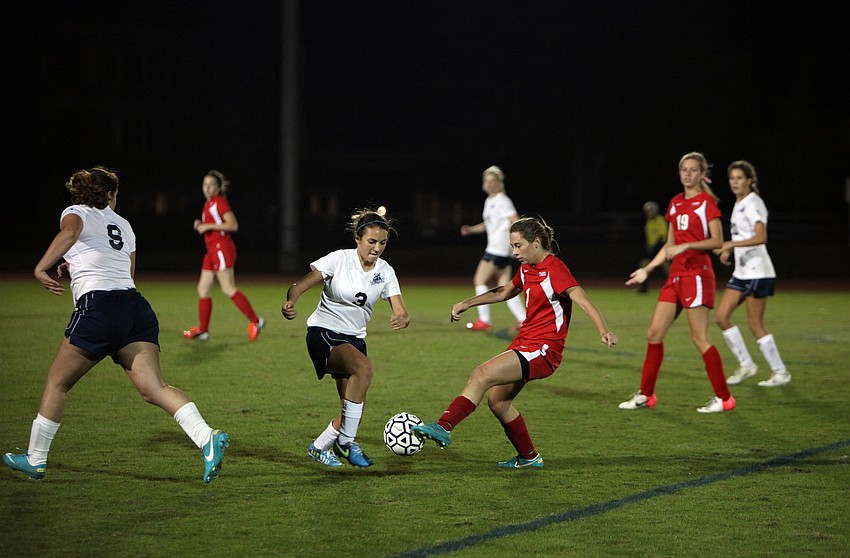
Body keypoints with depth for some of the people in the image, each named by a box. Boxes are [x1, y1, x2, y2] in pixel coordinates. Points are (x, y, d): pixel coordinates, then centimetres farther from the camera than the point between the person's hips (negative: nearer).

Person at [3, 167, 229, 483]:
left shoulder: (77, 213, 8)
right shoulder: (123, 225, 26)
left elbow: (70, 232, -17)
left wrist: (41, 268, -24)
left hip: (97, 307, -5)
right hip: (136, 306, 5)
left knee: (56, 383, 11)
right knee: (153, 388, -7)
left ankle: (35, 460, 17)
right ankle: (207, 438, -27)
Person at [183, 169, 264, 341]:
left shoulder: (219, 202, -10)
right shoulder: (209, 203, 17)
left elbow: (233, 225, -19)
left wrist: (209, 226, -17)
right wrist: (201, 225, 8)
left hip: (221, 248, -10)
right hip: (212, 250, 10)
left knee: (228, 289, -12)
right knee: (203, 289, 8)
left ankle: (255, 321, -8)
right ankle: (203, 330, 13)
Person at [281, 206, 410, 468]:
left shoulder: (385, 271, 0)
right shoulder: (339, 259, -13)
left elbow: (400, 311, -7)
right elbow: (300, 285, -16)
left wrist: (402, 318, -32)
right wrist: (290, 303, -38)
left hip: (355, 338, 6)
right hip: (323, 334, -6)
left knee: (353, 411, -2)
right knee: (364, 367, -33)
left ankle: (320, 446, 26)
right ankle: (346, 441, -24)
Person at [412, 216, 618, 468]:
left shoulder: (554, 269, -15)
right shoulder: (527, 268, 12)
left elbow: (582, 300, -28)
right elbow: (504, 292, 31)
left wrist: (603, 331, -43)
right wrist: (467, 303, 30)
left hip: (543, 350, -10)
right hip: (525, 341, 10)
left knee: (481, 375, -23)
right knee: (497, 402, 13)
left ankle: (443, 427, -26)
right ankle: (529, 457, 27)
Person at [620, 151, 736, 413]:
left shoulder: (707, 202, -7)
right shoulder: (675, 203, 15)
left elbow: (717, 241, -14)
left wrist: (685, 245, -22)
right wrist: (647, 269, 16)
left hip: (697, 274, -8)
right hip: (676, 274, 8)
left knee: (700, 338, -8)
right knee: (654, 333, 6)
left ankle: (723, 398, 1)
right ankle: (646, 395, 14)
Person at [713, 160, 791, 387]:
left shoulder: (753, 203, -13)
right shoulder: (738, 204, 14)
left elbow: (761, 237, -27)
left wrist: (730, 244, -33)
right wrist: (729, 251, 9)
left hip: (757, 271, -9)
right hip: (741, 272, 9)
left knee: (755, 325, -5)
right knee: (721, 316, 3)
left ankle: (780, 372, 6)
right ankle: (746, 365, 13)